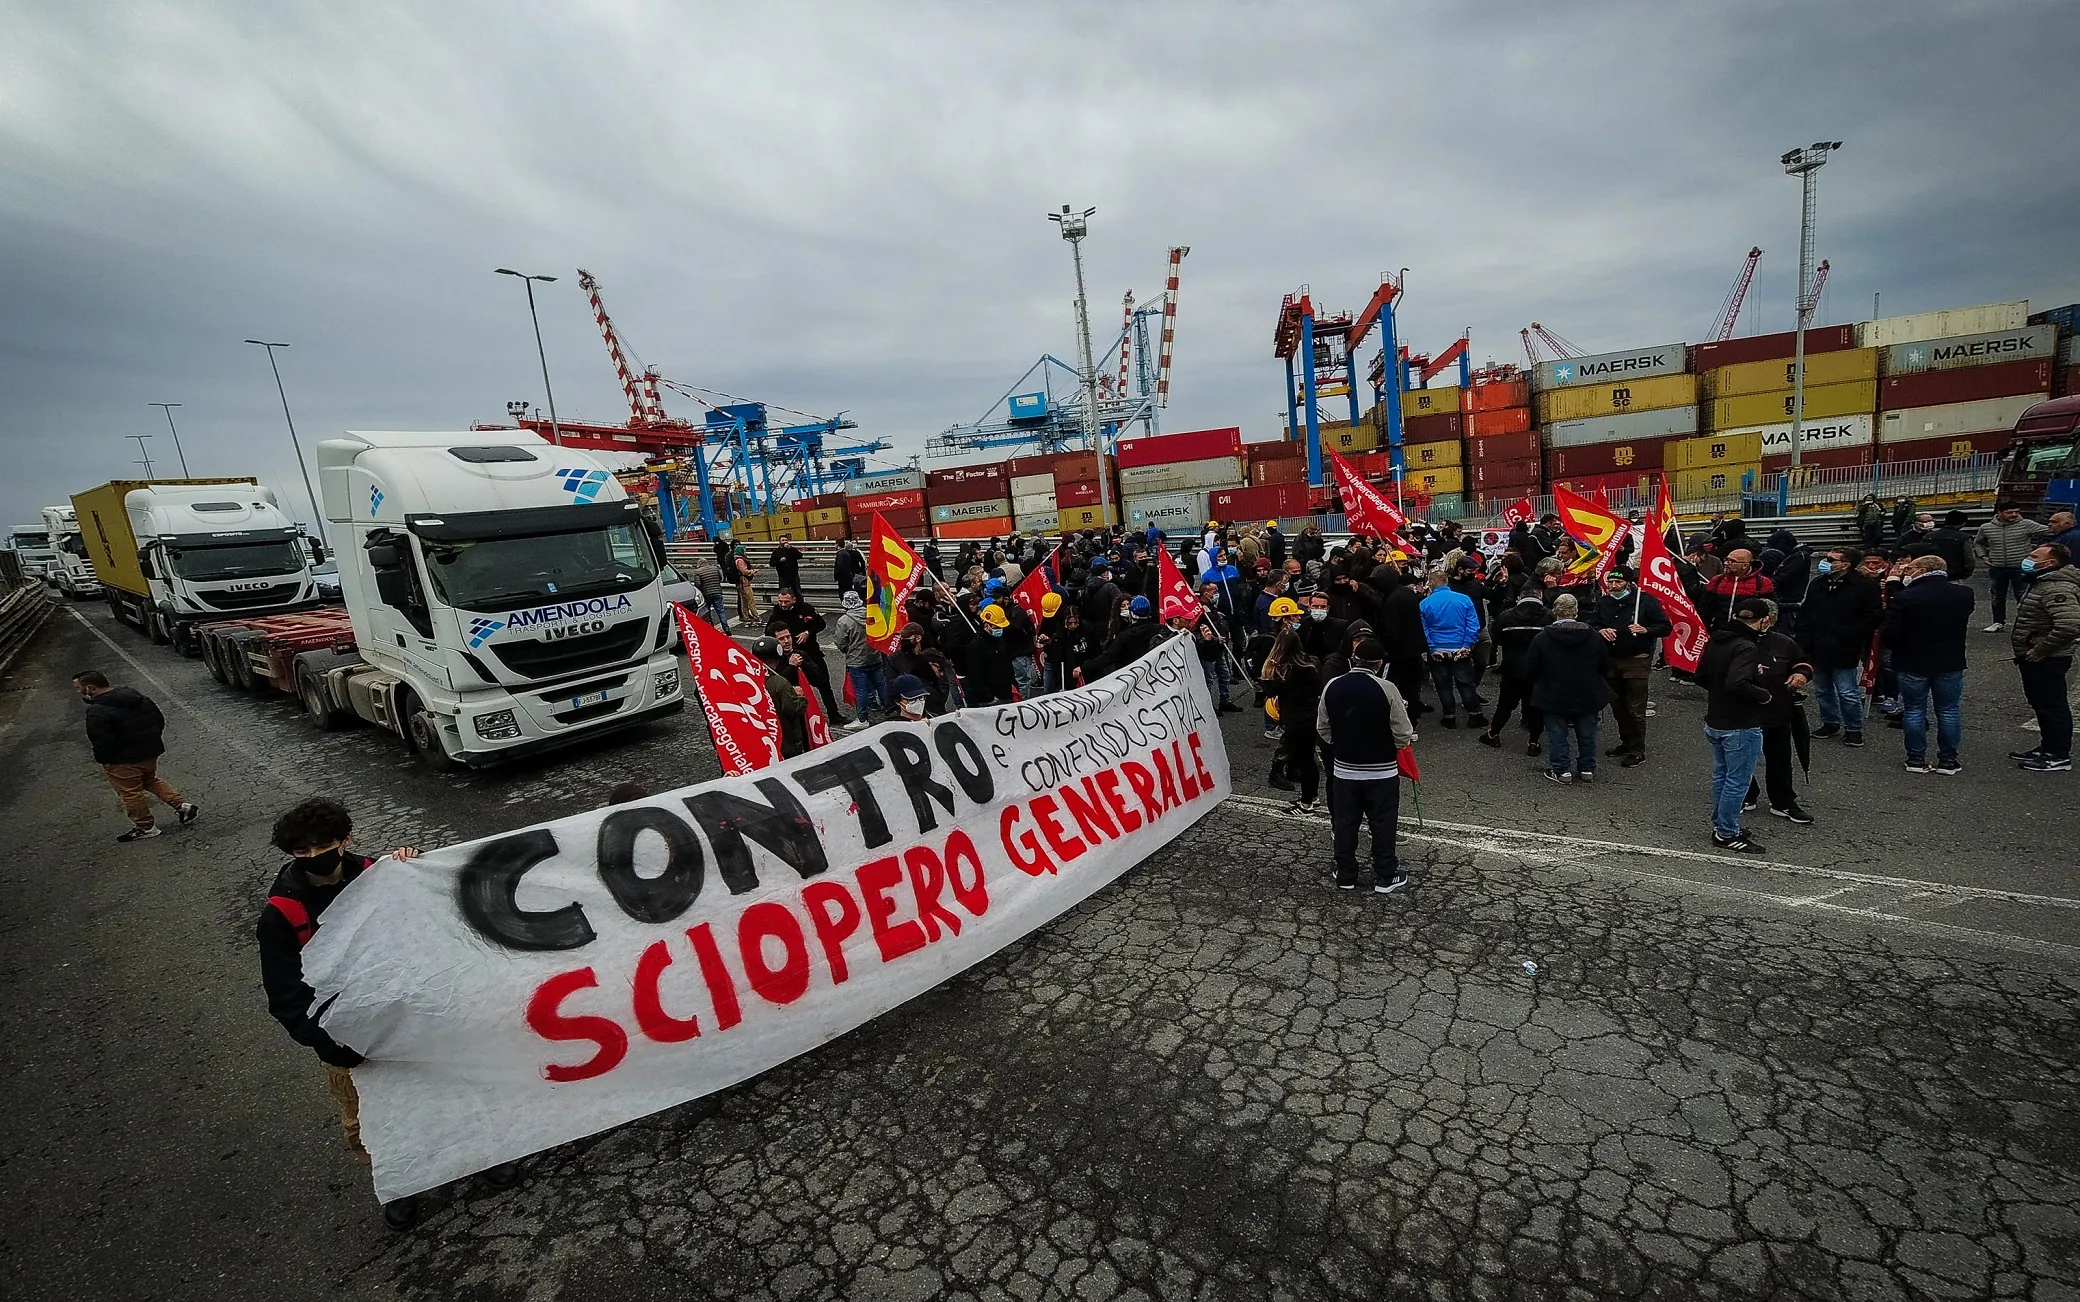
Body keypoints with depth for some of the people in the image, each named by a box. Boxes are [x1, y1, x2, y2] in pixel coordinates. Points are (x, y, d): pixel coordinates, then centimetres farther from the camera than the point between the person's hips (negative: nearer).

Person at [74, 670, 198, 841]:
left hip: (123, 761, -8)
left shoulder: (97, 712, -21)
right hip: (151, 752, 8)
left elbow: (101, 742, -23)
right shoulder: (139, 697, 2)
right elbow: (159, 720, 11)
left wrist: (103, 760, -6)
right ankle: (183, 805, 15)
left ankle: (146, 827, 19)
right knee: (150, 780, 26)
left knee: (130, 793, 9)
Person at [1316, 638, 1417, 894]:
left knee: (1344, 822, 13)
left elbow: (1322, 729, 4)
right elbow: (1404, 735, -12)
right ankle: (1385, 878, 22)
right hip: (1382, 771, -3)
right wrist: (1405, 740, 11)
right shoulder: (1386, 689, -17)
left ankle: (1345, 876, 24)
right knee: (1383, 825, 11)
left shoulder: (1332, 686, -6)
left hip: (1343, 768, 3)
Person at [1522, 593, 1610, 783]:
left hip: (1554, 696, -3)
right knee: (1586, 734, 16)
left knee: (1557, 735, 7)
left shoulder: (1542, 638, -14)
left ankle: (1561, 770, 12)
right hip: (1587, 696, 3)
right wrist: (1598, 686, 22)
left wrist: (1540, 686, 10)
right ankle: (1587, 769, 26)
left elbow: (1530, 670, -10)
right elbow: (1605, 667, 6)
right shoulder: (1593, 636, -4)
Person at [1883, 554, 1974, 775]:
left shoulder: (1903, 597, -17)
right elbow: (1964, 624, 13)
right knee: (1949, 711, 12)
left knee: (1914, 711, 7)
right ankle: (1948, 760, 17)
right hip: (1950, 663, 3)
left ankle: (1916, 759, 12)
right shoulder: (1964, 594, -2)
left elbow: (1891, 633, -16)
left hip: (1912, 664, -3)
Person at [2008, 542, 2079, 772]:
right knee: (2041, 704, 19)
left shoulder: (2057, 588, -22)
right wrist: (2031, 651, 18)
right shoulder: (2044, 582, 12)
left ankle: (2059, 756, 10)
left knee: (2052, 706, 0)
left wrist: (2040, 650, -25)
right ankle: (2047, 748, 31)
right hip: (2035, 658, 10)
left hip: (2046, 660, -10)